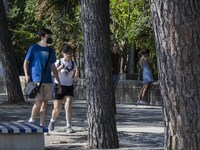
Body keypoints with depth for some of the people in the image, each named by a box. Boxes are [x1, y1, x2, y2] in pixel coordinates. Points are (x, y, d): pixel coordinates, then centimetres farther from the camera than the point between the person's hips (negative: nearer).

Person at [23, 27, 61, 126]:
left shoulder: (50, 51, 12)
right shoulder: (33, 48, -1)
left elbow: (53, 67, 17)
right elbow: (26, 62, 4)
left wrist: (59, 82, 13)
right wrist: (26, 75, -10)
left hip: (48, 81, 5)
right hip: (36, 80, -5)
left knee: (45, 102, 3)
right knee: (39, 101, -12)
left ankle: (42, 125, 8)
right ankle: (32, 120, 11)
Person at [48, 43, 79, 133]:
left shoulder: (73, 64, 4)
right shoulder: (58, 62, -6)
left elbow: (74, 77, 5)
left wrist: (76, 74, -17)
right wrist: (60, 68, -30)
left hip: (69, 87, 2)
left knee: (68, 106, -15)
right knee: (57, 109, 1)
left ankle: (68, 127, -11)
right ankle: (52, 121, 33)